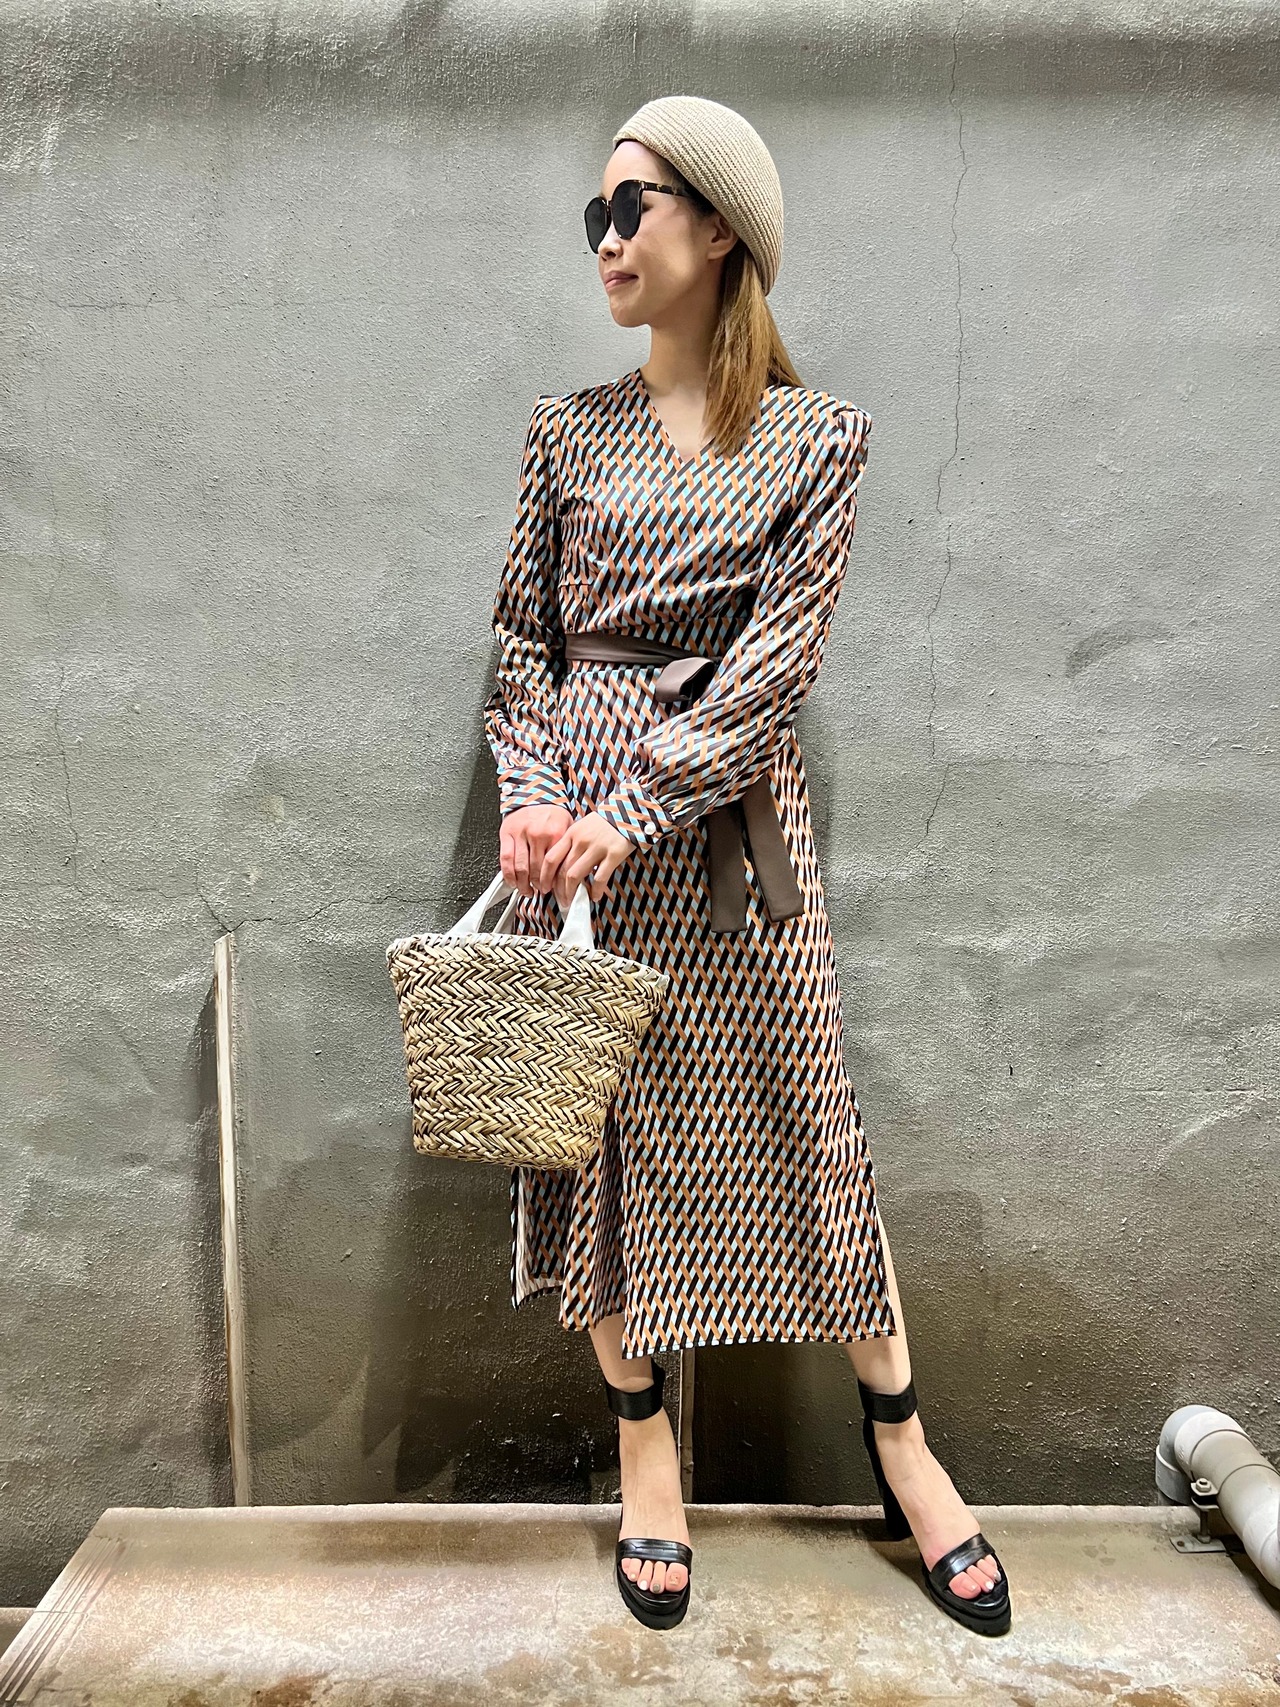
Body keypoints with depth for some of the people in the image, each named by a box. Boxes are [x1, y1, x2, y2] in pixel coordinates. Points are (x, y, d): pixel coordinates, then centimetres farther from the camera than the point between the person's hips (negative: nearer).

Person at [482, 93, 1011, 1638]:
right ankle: (646, 1450, 26)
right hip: (574, 818, 3)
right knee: (592, 1121, 7)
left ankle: (901, 1446, 26)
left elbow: (775, 660, -8)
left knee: (799, 1119, 4)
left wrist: (634, 810, -16)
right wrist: (529, 799, -8)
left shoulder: (816, 438, 1)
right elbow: (525, 640, 8)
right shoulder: (567, 430, 9)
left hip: (727, 817, -2)